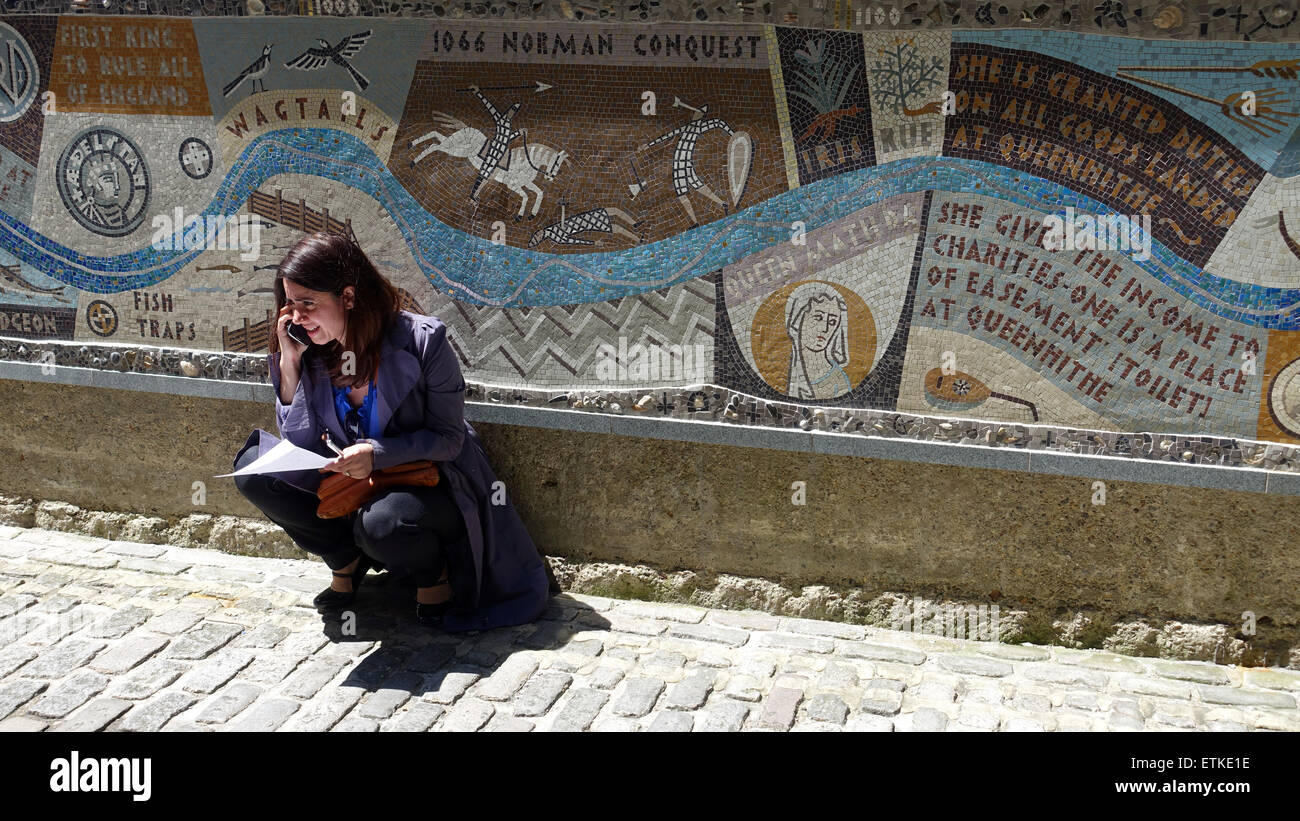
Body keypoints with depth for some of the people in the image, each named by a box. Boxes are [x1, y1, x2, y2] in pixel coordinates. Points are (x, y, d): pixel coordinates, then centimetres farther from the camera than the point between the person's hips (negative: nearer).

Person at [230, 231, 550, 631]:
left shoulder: (422, 341, -21)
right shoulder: (310, 352, -7)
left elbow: (448, 439, -16)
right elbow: (302, 448, -6)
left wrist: (376, 453, -31)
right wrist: (289, 365, -16)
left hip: (429, 482, -6)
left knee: (381, 522, -38)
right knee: (253, 467, -12)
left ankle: (434, 572, -2)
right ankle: (348, 560, 5)